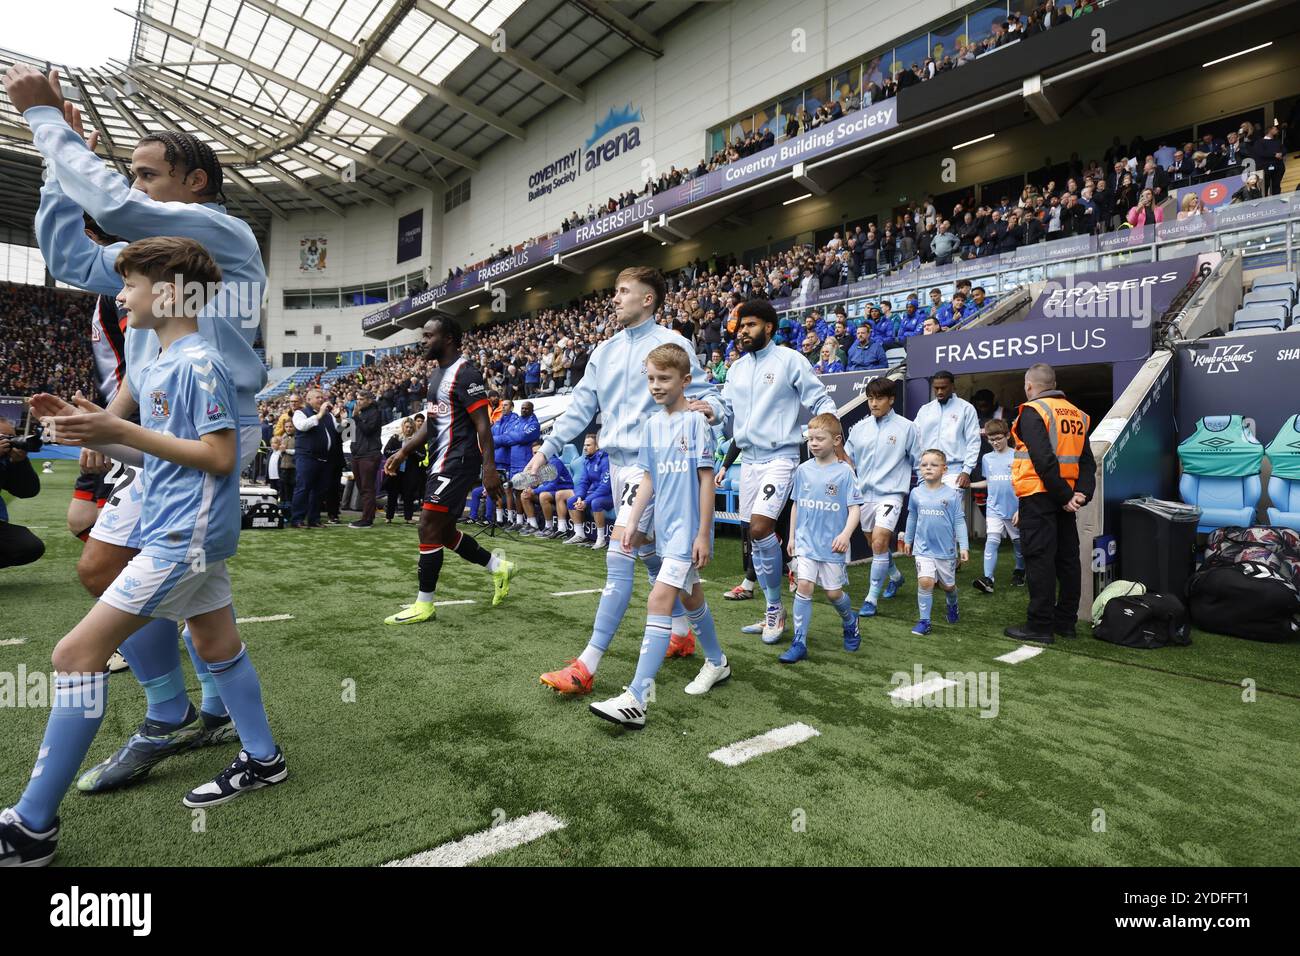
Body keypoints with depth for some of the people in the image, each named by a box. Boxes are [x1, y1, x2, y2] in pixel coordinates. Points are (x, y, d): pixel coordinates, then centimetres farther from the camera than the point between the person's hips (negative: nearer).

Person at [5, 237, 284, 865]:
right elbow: (159, 447, 17)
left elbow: (220, 457, -20)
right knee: (216, 645, 16)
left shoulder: (199, 362, -14)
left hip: (184, 535, -10)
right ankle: (262, 760, 31)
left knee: (76, 654, -8)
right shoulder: (158, 364, 15)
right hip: (189, 532, 10)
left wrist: (121, 433, -20)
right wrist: (89, 426, 5)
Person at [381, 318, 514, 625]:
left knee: (429, 528, -8)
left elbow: (482, 424, -18)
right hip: (441, 461, 10)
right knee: (445, 532, 13)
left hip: (457, 460, -10)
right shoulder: (437, 374, 17)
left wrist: (489, 468, -25)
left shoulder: (465, 373, -13)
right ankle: (498, 567, 28)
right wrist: (403, 452, 15)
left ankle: (424, 604, 3)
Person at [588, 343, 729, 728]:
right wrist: (632, 523, 7)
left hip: (688, 527, -7)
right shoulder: (652, 425, 9)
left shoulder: (696, 421, -10)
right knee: (689, 597, 19)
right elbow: (648, 479, 12)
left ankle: (636, 699, -14)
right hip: (664, 526, 7)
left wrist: (703, 534, -13)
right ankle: (717, 661, 41)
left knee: (659, 601, -15)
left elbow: (706, 479, -11)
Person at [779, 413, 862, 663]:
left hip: (832, 544, -2)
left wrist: (845, 534, -23)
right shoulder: (803, 470, 2)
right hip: (806, 541, 2)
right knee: (804, 586, -9)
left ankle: (850, 622, 40)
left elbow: (855, 507, -9)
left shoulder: (844, 471, -8)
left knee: (833, 592, 8)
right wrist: (792, 536, 14)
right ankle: (799, 643, -1)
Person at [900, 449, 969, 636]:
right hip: (923, 548, 0)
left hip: (946, 549, 0)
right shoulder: (916, 493, -2)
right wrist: (908, 540, 20)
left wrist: (964, 546, -7)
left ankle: (952, 605, 49)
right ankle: (924, 620, -4)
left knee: (948, 585, 15)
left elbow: (959, 521, -4)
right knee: (925, 581, -16)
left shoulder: (952, 494, -8)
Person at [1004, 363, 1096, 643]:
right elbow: (1087, 461, 8)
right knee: (1067, 559, 13)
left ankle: (1040, 625, -1)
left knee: (1040, 559, -4)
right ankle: (1065, 621, 22)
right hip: (1065, 497, 8)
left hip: (1038, 496, -7)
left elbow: (1043, 459, -20)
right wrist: (1082, 493, -2)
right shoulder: (1077, 414, 15)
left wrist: (1065, 496, -14)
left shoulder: (1033, 411, -10)